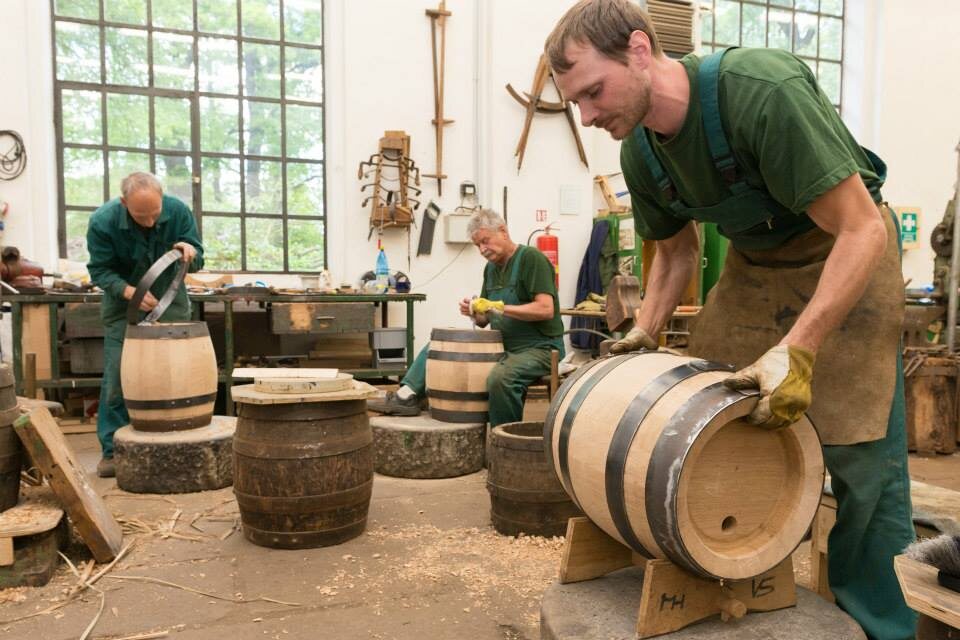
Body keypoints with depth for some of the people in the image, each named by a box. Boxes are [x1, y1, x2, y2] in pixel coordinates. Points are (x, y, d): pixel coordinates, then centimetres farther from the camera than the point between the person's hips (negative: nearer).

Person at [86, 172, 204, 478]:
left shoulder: (178, 211, -19)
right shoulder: (102, 222, -23)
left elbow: (198, 260, -9)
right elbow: (100, 270, -13)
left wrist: (189, 253, -34)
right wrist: (130, 292, -31)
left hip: (170, 301, 2)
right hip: (123, 304, -1)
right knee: (117, 377, -4)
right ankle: (112, 450, 7)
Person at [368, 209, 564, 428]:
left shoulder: (531, 258, -11)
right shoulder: (491, 267, 13)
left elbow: (546, 309, -21)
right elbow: (484, 321, 16)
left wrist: (501, 308, -23)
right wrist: (474, 312, -7)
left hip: (539, 347, -8)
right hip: (502, 344, 8)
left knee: (500, 377, -37)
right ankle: (407, 396, -5)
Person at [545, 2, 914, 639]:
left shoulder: (762, 89, -29)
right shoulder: (639, 153, -7)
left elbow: (862, 229, -27)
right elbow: (678, 250, 10)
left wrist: (796, 350, -34)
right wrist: (645, 330, -3)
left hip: (847, 251, -5)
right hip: (754, 261, 6)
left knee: (861, 455, -9)